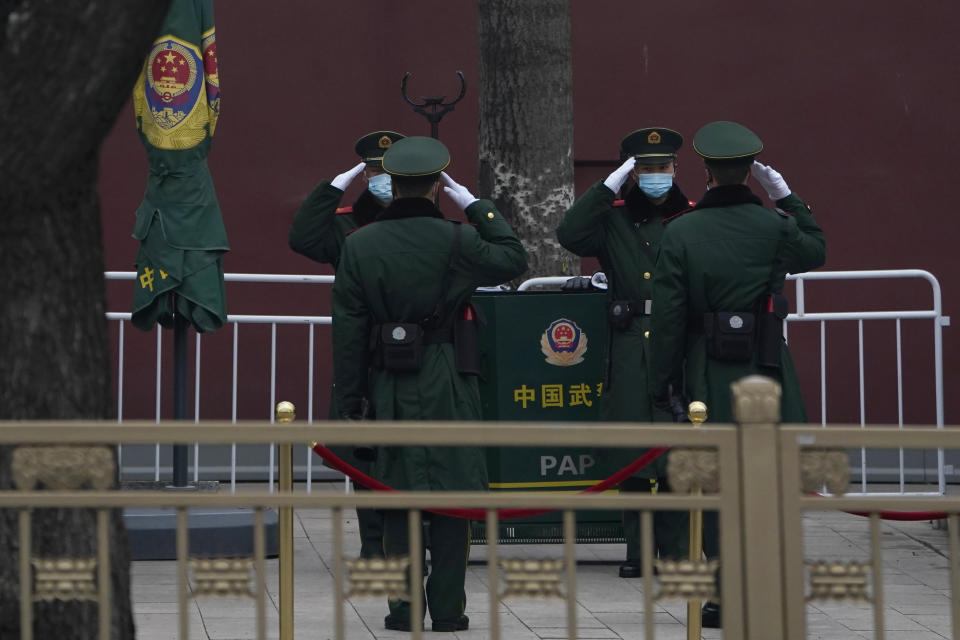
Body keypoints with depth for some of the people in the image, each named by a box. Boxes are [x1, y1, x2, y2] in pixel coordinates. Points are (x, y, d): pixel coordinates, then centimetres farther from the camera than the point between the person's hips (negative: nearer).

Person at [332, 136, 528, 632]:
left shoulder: (358, 245, 0)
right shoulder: (453, 240, -9)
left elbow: (348, 328, 1)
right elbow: (514, 260, 3)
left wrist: (349, 400, 7)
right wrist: (478, 208, 7)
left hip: (388, 384, 3)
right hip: (446, 385, -3)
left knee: (397, 497, 9)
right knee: (451, 494, 4)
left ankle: (404, 609, 8)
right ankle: (447, 609, 4)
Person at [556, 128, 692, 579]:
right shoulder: (613, 220, 9)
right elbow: (570, 235, -10)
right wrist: (608, 186, -10)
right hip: (630, 353, 1)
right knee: (632, 456, 3)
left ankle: (676, 550, 5)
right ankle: (639, 550, 11)